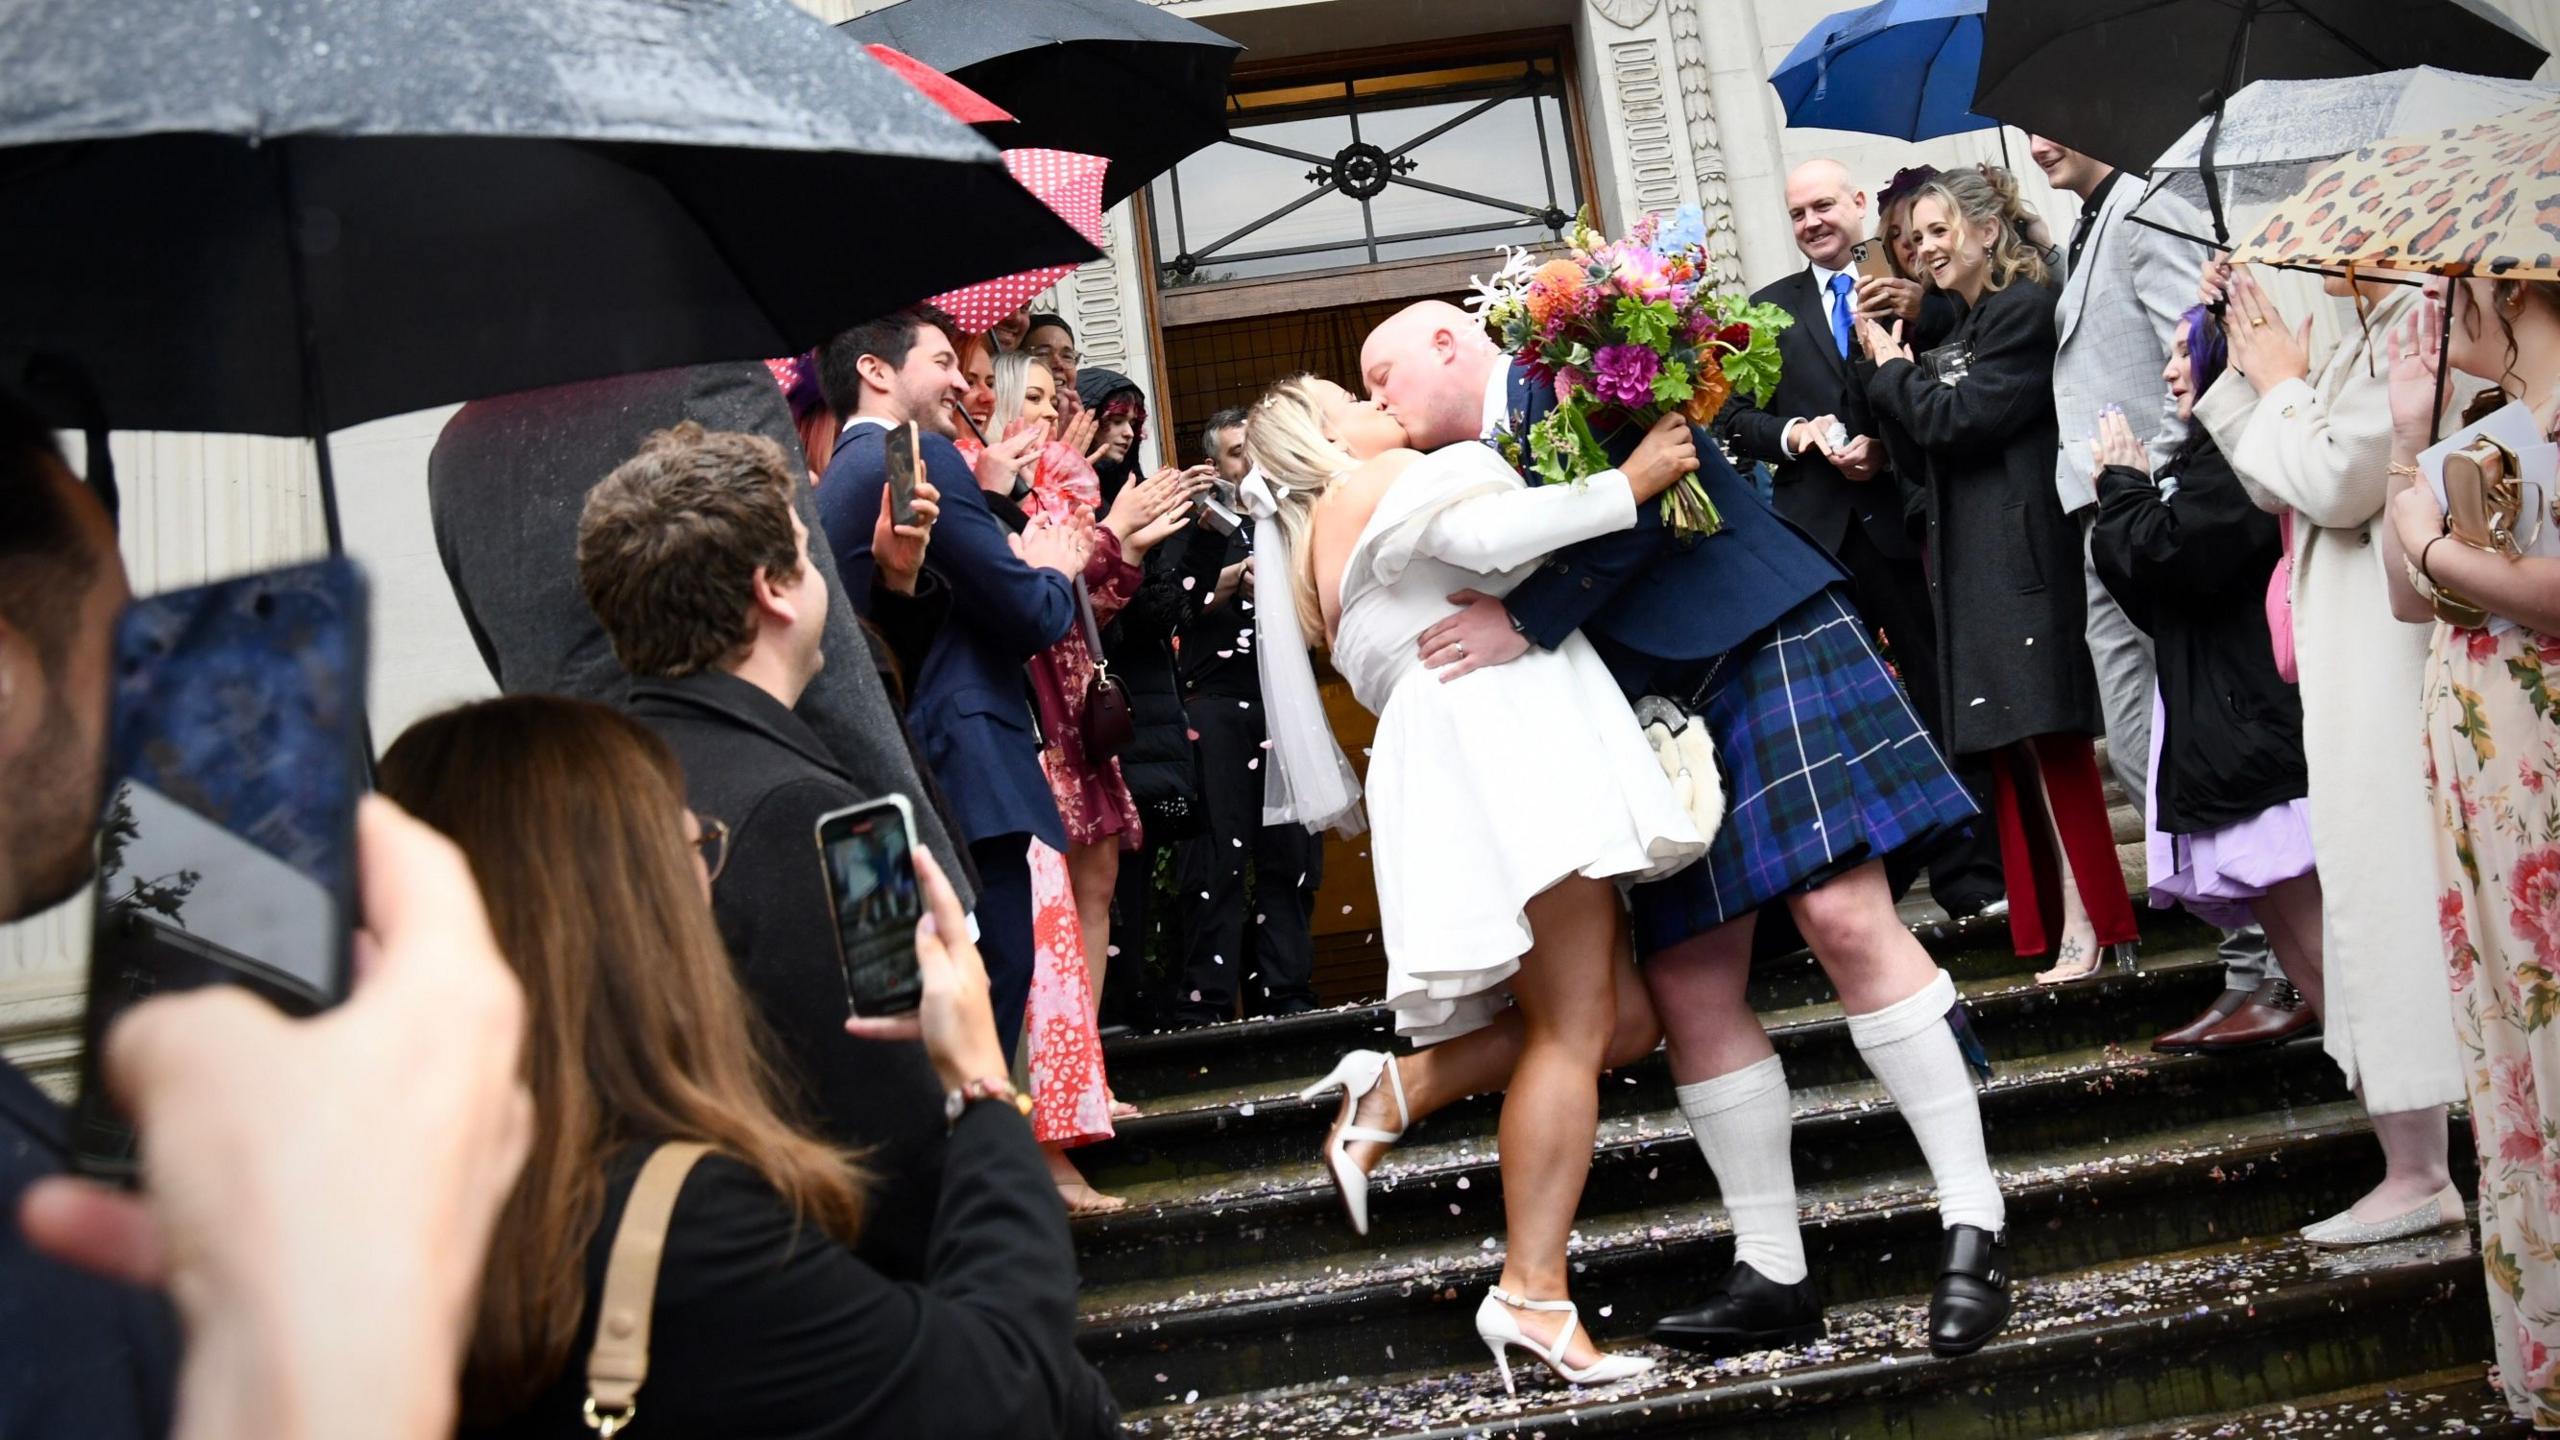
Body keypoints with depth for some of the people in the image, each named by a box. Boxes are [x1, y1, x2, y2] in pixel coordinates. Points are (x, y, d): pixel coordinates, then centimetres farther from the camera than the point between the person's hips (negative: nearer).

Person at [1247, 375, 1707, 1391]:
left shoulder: (1321, 552, 31)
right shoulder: (1377, 481, 4)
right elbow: (1489, 534, -15)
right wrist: (1630, 481, -9)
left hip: (1496, 761, 9)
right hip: (1495, 743, -9)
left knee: (1622, 1017, 4)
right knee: (1575, 1029, -11)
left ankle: (1393, 1088, 0)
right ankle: (1533, 1296, -11)